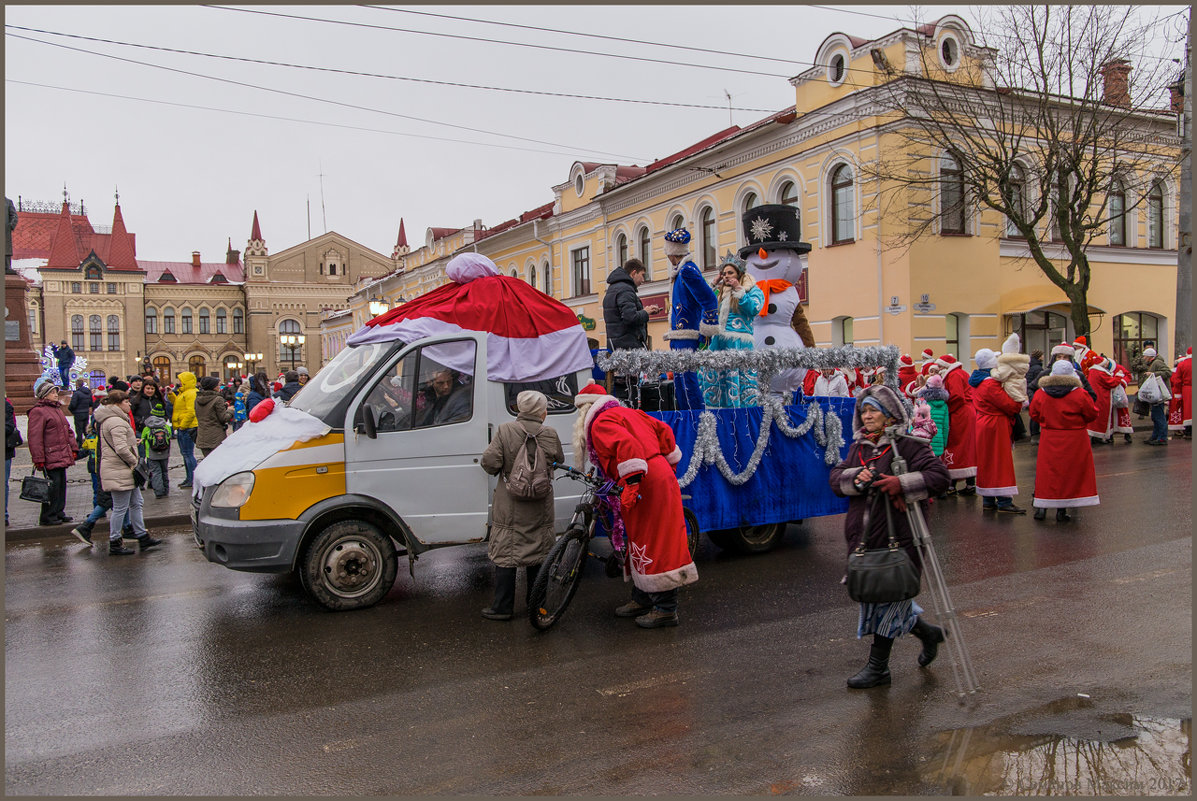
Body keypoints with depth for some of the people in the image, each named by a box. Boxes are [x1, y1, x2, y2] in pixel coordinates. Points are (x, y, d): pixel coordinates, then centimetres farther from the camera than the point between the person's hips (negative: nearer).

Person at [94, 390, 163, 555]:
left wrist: (132, 442, 15)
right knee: (120, 508, -2)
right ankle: (115, 544, 7)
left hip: (123, 471, 11)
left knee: (136, 503, 16)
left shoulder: (107, 420, 17)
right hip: (119, 472, -11)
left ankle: (142, 537, 23)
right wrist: (134, 461, -14)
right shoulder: (116, 422, -19)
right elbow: (121, 449, -26)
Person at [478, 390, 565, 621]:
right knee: (537, 552, 13)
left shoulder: (505, 431, -10)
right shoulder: (549, 434, -5)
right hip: (539, 507, 2)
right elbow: (559, 459, 9)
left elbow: (489, 461, -14)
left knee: (505, 553, 6)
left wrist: (498, 471, 7)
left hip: (510, 504, -2)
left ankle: (502, 607, 9)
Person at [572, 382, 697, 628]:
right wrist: (668, 463, 28)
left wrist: (632, 481, -29)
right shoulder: (627, 413, 21)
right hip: (659, 477, 10)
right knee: (641, 542, 17)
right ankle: (642, 600, 27)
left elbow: (627, 445, -25)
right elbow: (663, 430, 21)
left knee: (654, 545, -5)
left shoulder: (601, 423, -7)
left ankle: (666, 609, 0)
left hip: (647, 486, -10)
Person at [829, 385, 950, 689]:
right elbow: (836, 478, 5)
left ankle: (877, 667, 14)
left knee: (888, 596, 0)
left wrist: (902, 484, -25)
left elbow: (939, 476, -14)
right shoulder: (858, 446, 13)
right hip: (863, 537, 7)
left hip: (899, 538, -7)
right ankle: (926, 631, 39)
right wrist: (856, 477, -15)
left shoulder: (908, 444, -7)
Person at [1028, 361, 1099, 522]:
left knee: (1046, 472, 11)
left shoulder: (1040, 394, -5)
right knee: (1068, 473, 5)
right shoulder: (1080, 395, -12)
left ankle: (1042, 507, 10)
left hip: (1049, 440, 2)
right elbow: (1093, 414, -2)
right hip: (1074, 441, -2)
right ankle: (1062, 511, 8)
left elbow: (1034, 414, 7)